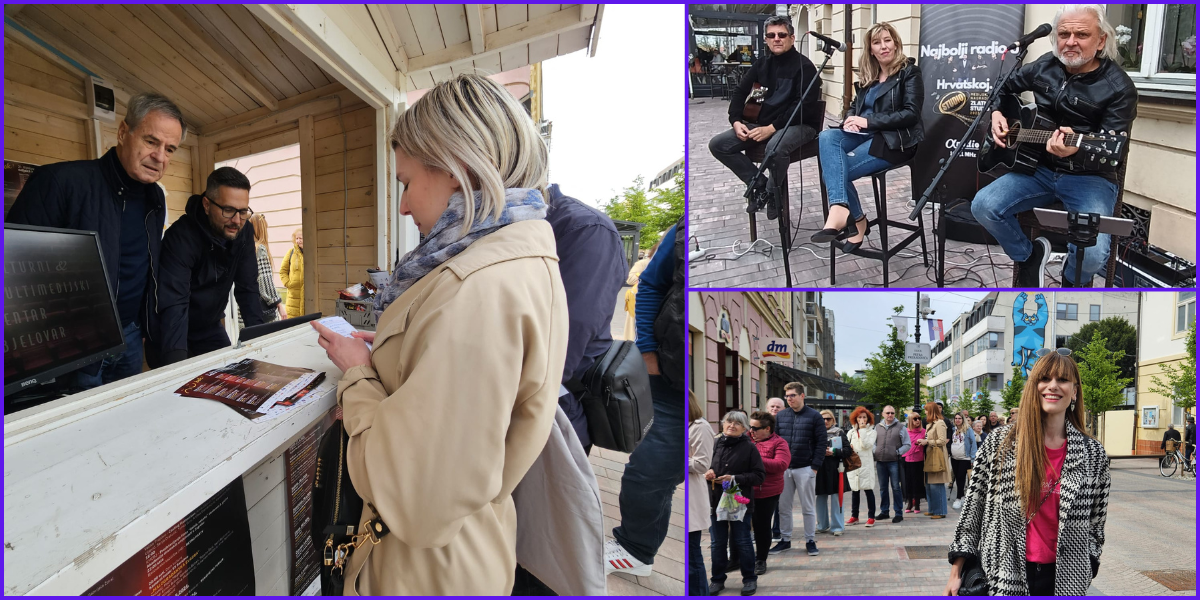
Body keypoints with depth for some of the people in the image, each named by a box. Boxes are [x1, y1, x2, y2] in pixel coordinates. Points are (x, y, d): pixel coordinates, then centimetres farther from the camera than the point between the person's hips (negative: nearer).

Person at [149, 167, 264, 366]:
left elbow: (247, 289, -8)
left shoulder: (243, 233, -11)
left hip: (211, 329, 6)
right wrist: (178, 363, -50)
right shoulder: (181, 236, -29)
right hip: (172, 333, -5)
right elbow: (173, 304, -38)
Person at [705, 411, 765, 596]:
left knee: (742, 542, 7)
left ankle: (750, 579, 23)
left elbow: (759, 475, -11)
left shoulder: (749, 447, -9)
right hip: (717, 501, 4)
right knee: (718, 543, 12)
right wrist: (707, 473, -7)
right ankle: (717, 579, 25)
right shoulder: (715, 444, 2)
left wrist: (735, 479, -20)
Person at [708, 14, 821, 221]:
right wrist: (736, 121, -8)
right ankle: (760, 185, 0)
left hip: (799, 124, -7)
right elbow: (739, 92, 12)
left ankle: (773, 192, -9)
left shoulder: (804, 66, -9)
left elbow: (805, 106, -18)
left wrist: (771, 128, -26)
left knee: (775, 148, -42)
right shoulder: (762, 64, 11)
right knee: (717, 144, -9)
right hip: (764, 123, 7)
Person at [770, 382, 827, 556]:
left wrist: (815, 466, -9)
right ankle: (785, 540, 19)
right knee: (783, 507, 8)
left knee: (808, 507, 6)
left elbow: (822, 442, -3)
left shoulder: (814, 416, -2)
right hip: (783, 469, 3)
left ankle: (810, 541, 16)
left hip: (805, 469, -3)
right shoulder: (780, 416, 7)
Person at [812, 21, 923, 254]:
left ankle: (856, 221, -15)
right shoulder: (868, 76, 18)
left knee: (837, 168, -27)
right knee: (827, 136, -27)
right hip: (866, 136, 6)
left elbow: (911, 114, -11)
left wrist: (868, 121, -17)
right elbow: (855, 106, 22)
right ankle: (840, 209, -36)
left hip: (895, 140, -6)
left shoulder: (909, 72, -1)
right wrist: (851, 119, -5)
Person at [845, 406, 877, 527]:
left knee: (868, 490, -3)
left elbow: (866, 445, -12)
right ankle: (854, 516, 17)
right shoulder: (851, 432, 15)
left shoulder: (871, 431, 4)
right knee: (855, 491, 9)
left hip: (866, 464, -4)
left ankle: (871, 517, 3)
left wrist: (862, 430, -10)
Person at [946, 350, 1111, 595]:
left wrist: (1083, 573, 1)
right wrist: (956, 573, -3)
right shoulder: (999, 443, -4)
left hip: (1064, 580, 1)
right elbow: (972, 508, -1)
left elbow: (1095, 523, 8)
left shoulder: (1093, 453, 0)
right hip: (1004, 578, -1)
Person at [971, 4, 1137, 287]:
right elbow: (1005, 86, 23)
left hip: (1090, 177, -4)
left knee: (1093, 253, -28)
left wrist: (1075, 151, -38)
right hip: (1039, 167, 4)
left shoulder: (1119, 88, -13)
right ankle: (1029, 256, 8)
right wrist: (996, 113, 3)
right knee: (983, 206, -21)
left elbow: (1114, 153, -18)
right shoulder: (1045, 66, 3)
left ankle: (1073, 280, 13)